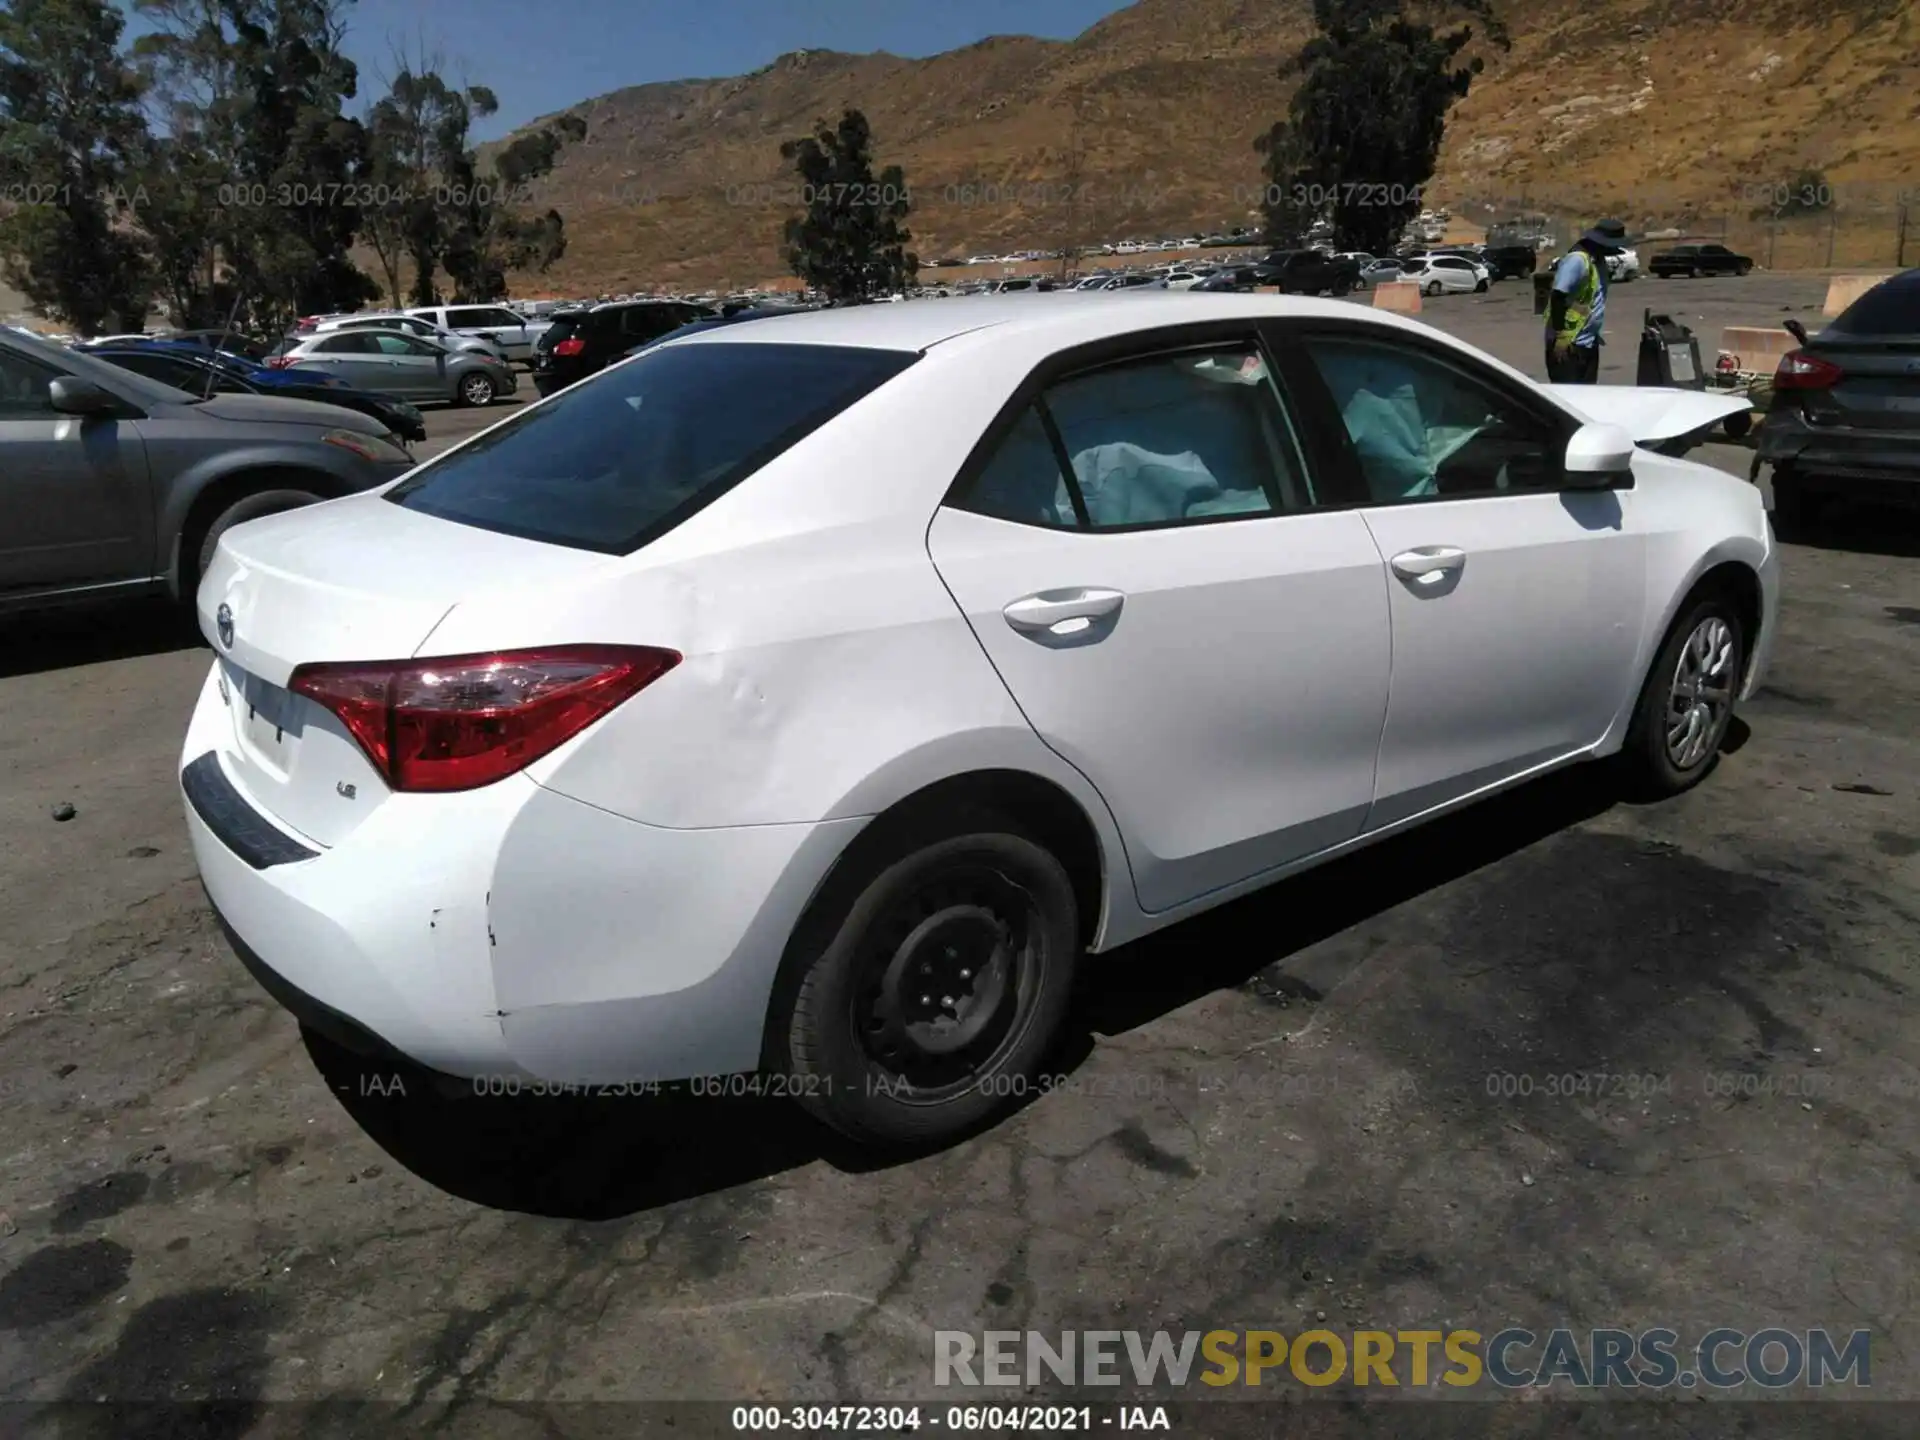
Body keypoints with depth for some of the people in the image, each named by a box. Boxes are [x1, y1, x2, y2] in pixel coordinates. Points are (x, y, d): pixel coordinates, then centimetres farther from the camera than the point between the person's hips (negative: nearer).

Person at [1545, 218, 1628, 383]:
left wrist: (1595, 333, 19)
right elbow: (1558, 297, -22)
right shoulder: (1577, 260, -17)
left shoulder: (1598, 259, 12)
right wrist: (1560, 337, -25)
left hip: (1589, 342, 10)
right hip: (1569, 343, -10)